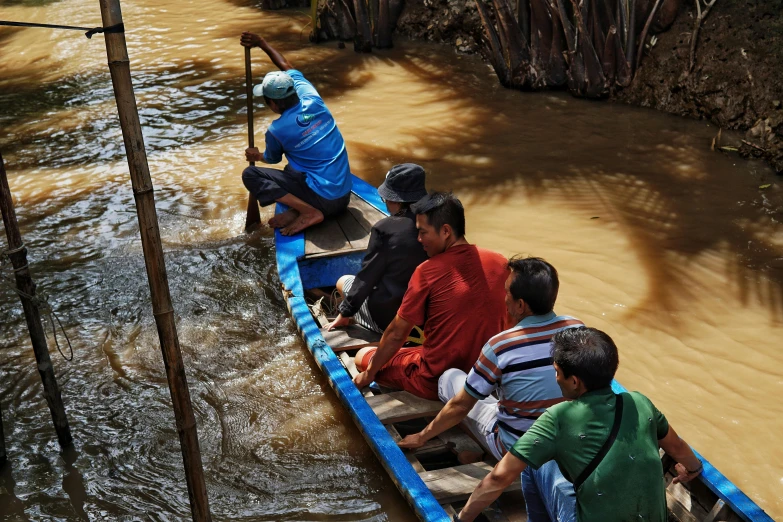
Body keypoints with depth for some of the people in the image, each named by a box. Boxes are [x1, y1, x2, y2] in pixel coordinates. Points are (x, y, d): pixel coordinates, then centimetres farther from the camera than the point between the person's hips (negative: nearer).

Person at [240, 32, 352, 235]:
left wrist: (256, 156, 33)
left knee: (250, 175, -5)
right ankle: (299, 208, 8)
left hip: (324, 200, -7)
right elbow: (288, 69, 18)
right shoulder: (312, 100, -1)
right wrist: (262, 43, 23)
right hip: (344, 195, 7)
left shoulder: (277, 130, -13)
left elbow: (272, 158, 12)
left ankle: (309, 212, -12)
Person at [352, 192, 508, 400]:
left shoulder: (427, 272, -17)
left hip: (437, 381, -5)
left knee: (363, 356, 17)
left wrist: (369, 372, 8)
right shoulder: (499, 263, -4)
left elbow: (396, 335, -8)